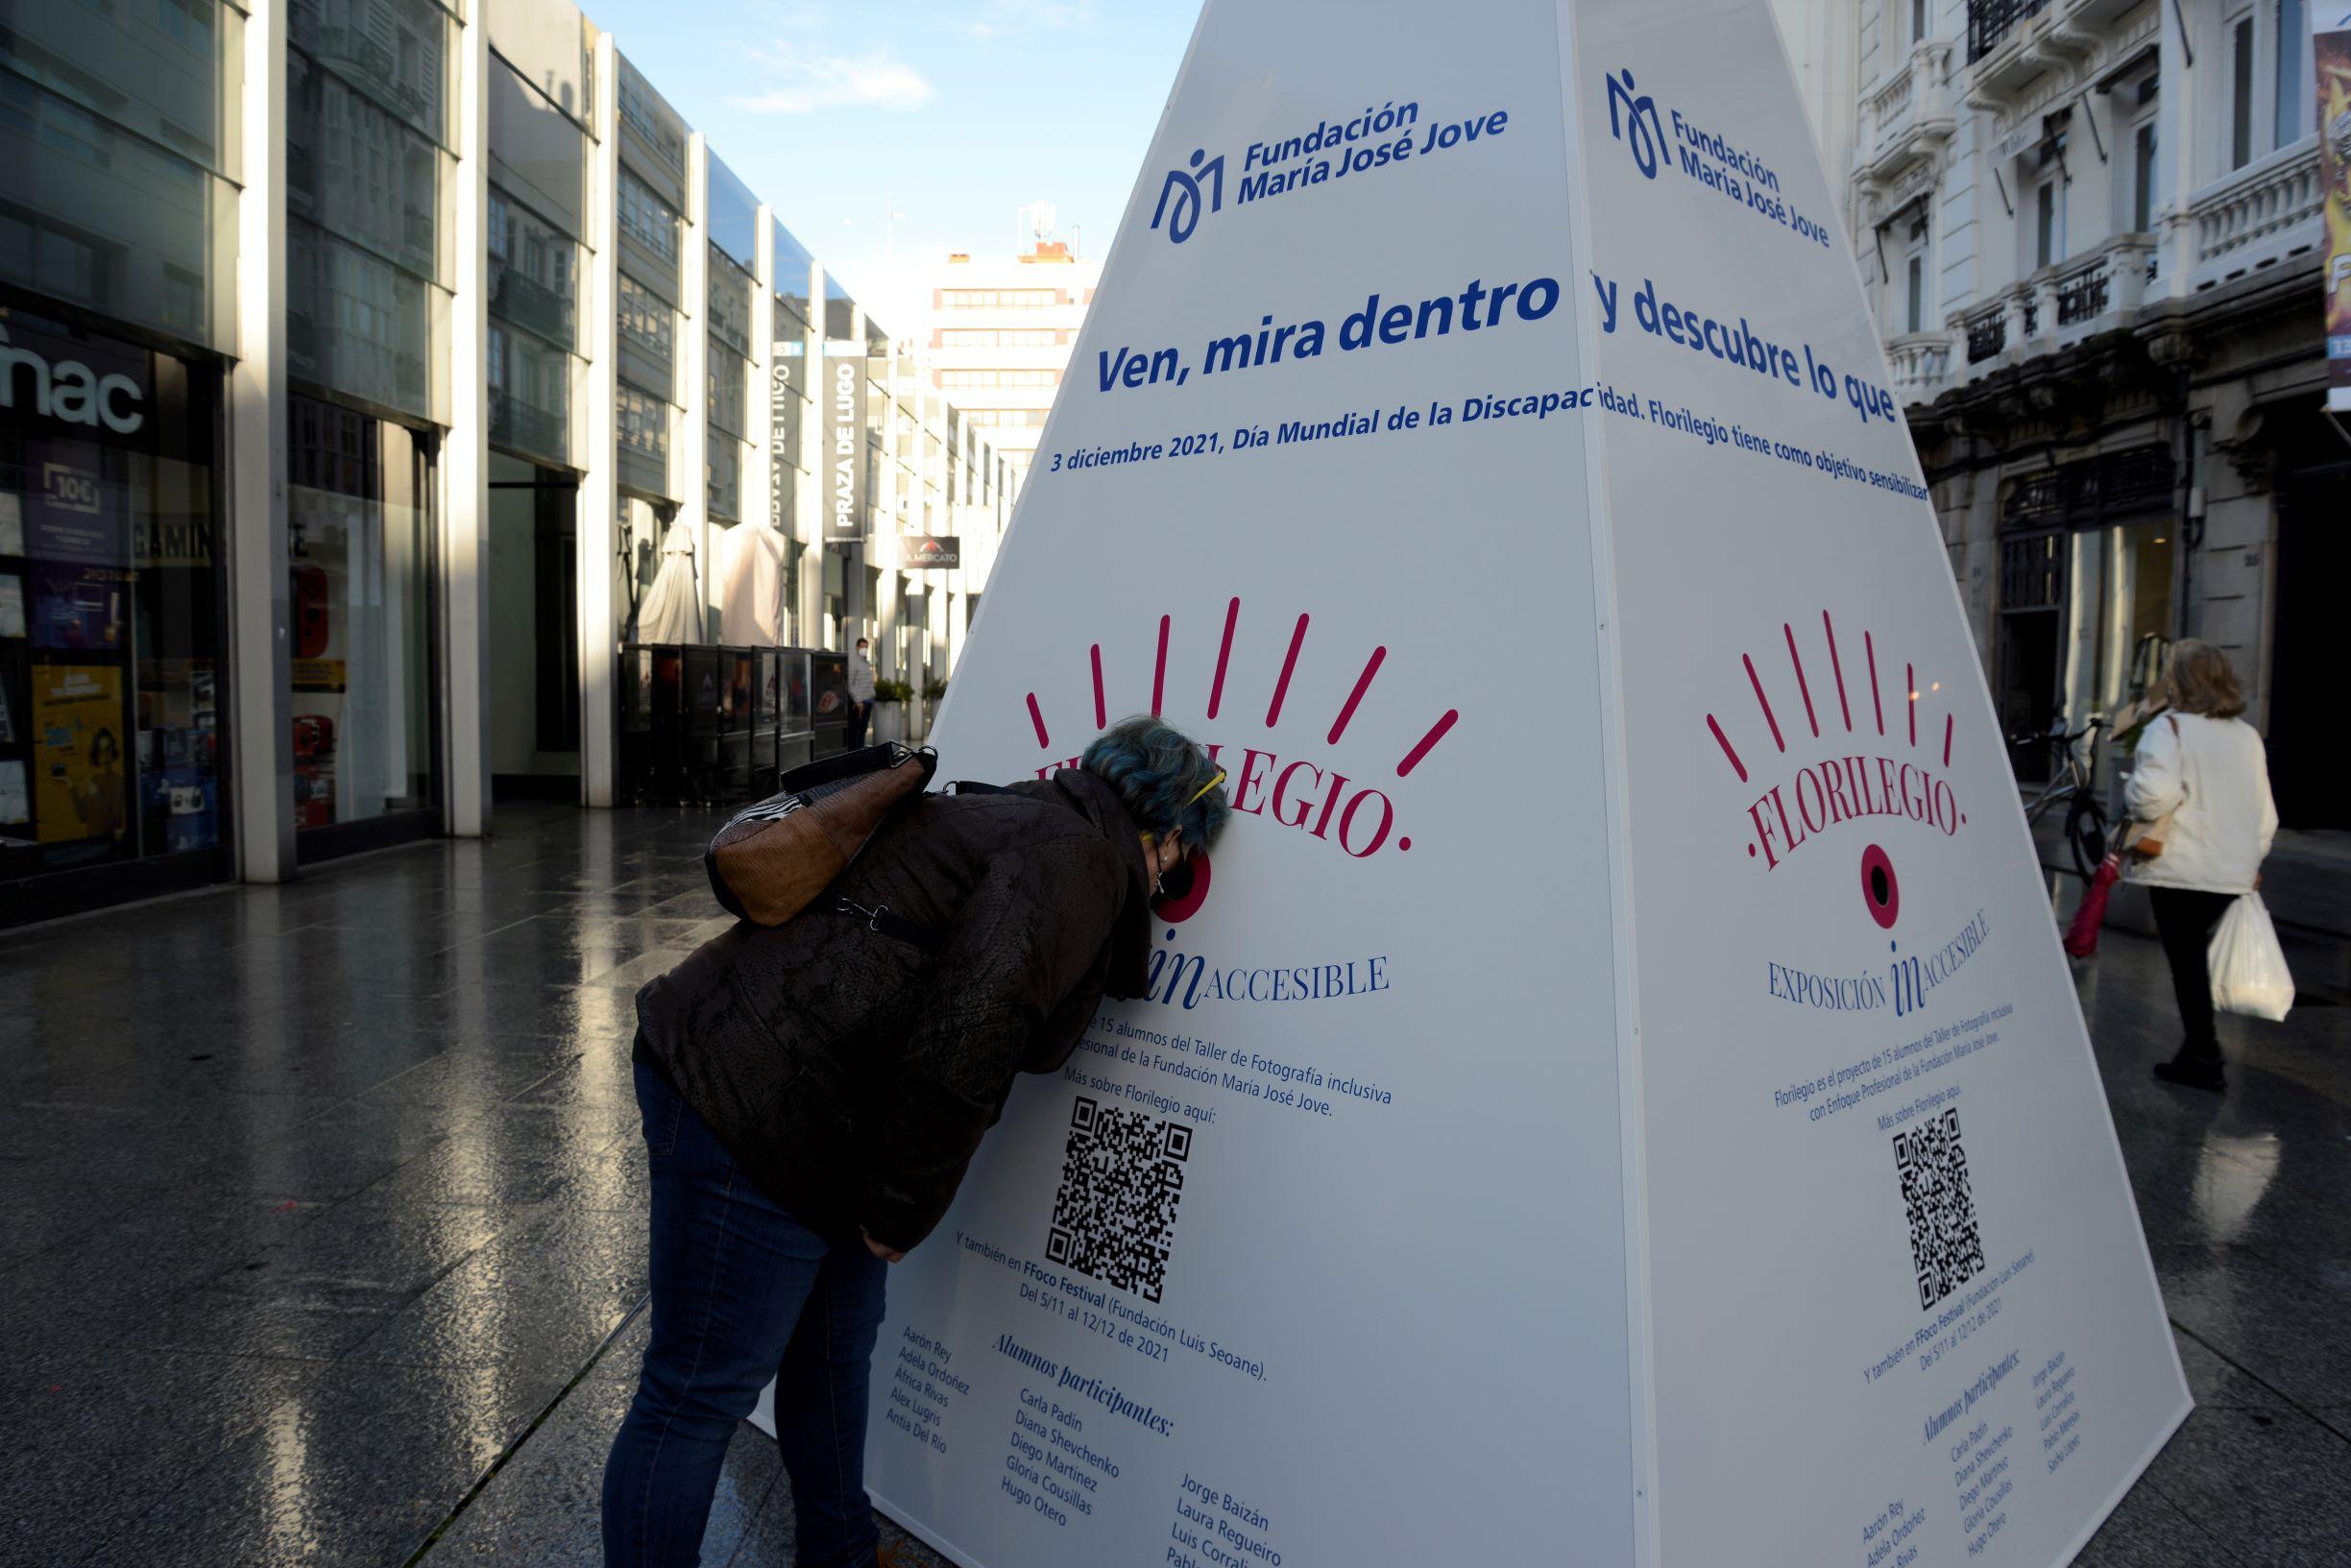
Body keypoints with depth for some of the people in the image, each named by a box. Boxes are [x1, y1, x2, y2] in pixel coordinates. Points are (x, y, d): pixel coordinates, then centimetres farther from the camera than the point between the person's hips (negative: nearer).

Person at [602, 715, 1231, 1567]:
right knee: (704, 1392, 3)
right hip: (751, 1107, -11)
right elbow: (966, 1033, -25)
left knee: (838, 1345, 23)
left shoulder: (1031, 821, 15)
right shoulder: (1080, 857, -15)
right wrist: (902, 1210, -14)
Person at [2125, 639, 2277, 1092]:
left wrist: (2130, 799, -5)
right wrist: (2254, 859, 25)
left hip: (2180, 868, -6)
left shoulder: (2169, 727, -11)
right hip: (2233, 872, 6)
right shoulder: (2248, 736, 10)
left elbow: (2155, 795, -26)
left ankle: (2203, 1059, 4)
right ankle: (2198, 1049, 20)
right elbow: (2265, 812, 14)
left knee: (2185, 961, 1)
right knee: (2195, 956, 16)